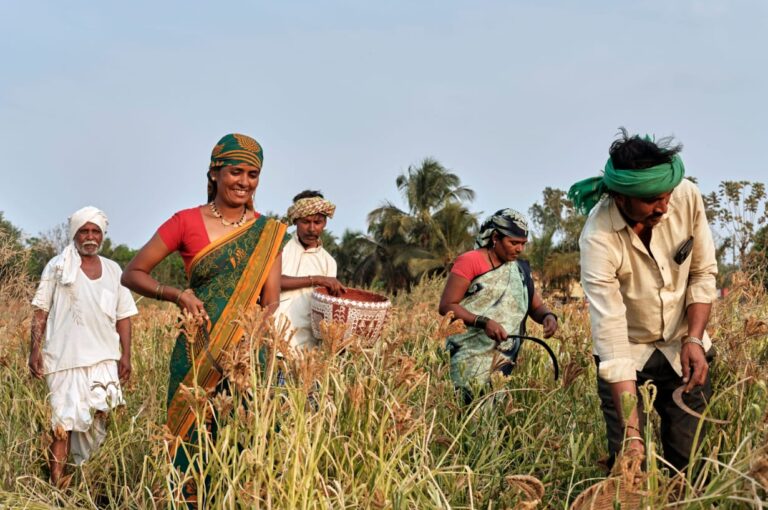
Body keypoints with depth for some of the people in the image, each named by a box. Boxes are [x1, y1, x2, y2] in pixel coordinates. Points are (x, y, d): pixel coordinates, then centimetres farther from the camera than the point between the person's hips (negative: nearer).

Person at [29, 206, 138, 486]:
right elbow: (41, 311, 3)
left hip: (104, 358, 3)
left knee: (98, 418, -1)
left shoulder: (113, 270, 11)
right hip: (65, 356, -3)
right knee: (65, 420, -5)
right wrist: (35, 350, -4)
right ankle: (56, 483, -1)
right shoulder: (58, 266, 3)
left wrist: (126, 355, 6)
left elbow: (123, 316, 12)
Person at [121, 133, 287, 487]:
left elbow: (272, 300, 2)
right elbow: (132, 274, 4)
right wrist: (177, 295, -12)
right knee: (194, 442, -1)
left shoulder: (268, 232, 7)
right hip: (198, 353, -1)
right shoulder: (186, 223, 0)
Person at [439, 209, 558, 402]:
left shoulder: (520, 269, 15)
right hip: (470, 358, -5)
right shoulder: (469, 262, -4)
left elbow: (536, 306, 14)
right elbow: (446, 306, -8)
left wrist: (548, 316, -10)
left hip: (504, 360, 5)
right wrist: (483, 322, -20)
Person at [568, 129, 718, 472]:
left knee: (691, 459, 4)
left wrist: (694, 340, -17)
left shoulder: (687, 197, -19)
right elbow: (610, 334, -33)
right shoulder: (599, 238, -29)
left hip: (683, 345, 3)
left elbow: (703, 274, -3)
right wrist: (632, 432, -37)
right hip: (627, 352, -3)